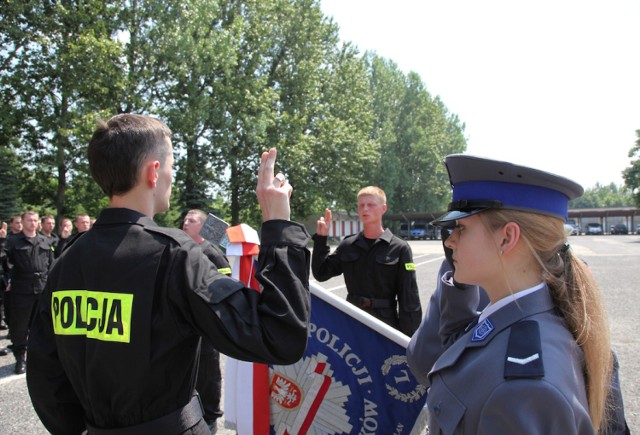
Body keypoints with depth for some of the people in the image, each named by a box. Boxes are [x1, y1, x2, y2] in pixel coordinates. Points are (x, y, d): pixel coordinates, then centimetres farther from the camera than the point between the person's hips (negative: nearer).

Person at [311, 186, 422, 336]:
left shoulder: (399, 248, -6)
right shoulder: (348, 245, 4)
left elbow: (409, 299, -6)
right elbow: (321, 273, 6)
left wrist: (409, 340, -8)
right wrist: (321, 238, -2)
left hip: (385, 323, -3)